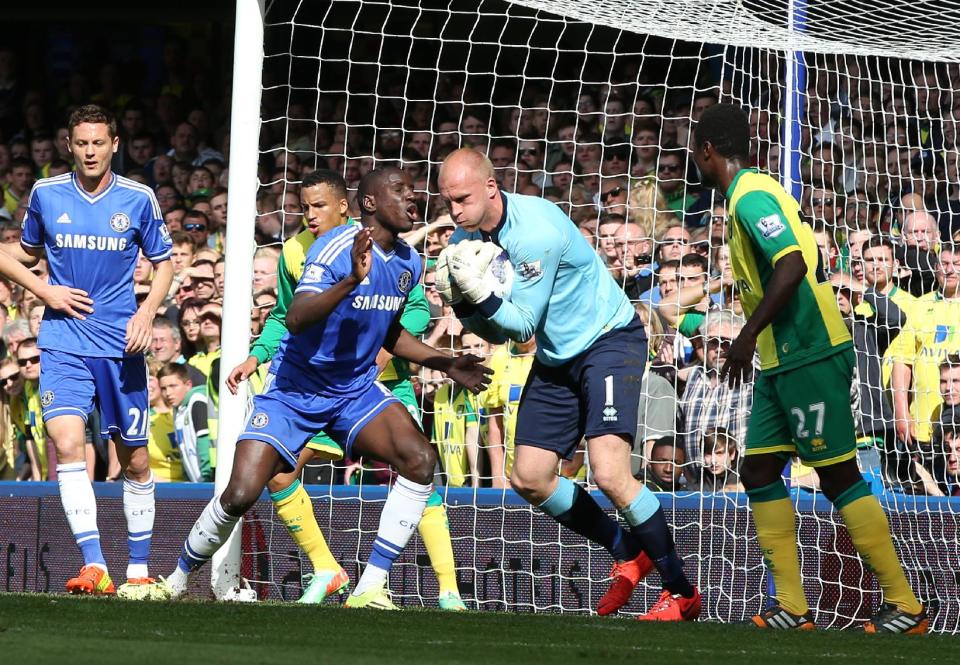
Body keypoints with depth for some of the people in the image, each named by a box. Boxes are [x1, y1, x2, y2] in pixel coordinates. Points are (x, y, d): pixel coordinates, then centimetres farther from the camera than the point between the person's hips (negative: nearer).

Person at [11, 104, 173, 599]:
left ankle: (138, 568, 21)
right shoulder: (46, 195, 3)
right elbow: (27, 253, 19)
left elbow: (163, 263, 9)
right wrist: (47, 290, -2)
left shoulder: (138, 199, 0)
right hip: (63, 340, 0)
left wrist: (147, 312, -9)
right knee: (66, 443, -20)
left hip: (120, 345, 0)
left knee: (135, 459, 6)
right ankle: (93, 565, -23)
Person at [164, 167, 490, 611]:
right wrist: (352, 280, -45)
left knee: (420, 459, -20)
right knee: (240, 495, -13)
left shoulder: (408, 263, 4)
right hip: (295, 390, -6)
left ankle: (370, 589, -16)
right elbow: (296, 319, -33)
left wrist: (446, 364, 15)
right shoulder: (337, 248, -19)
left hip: (357, 391, 6)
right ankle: (177, 580, 14)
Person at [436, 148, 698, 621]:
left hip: (609, 338, -8)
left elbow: (522, 324, -21)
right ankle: (628, 553, 23)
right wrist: (461, 302, -16)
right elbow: (496, 333, 2)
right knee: (529, 480, 3)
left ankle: (682, 594, -9)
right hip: (556, 358, 8)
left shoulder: (536, 231, -27)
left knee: (609, 474, -22)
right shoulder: (467, 240, -3)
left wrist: (479, 293, -35)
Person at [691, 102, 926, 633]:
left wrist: (748, 335, -22)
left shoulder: (751, 195, -13)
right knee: (758, 472, 8)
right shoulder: (750, 195, 16)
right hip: (782, 362, 10)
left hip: (810, 357, -10)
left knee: (839, 476, -8)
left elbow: (792, 265, -25)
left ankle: (905, 607, -5)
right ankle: (792, 610, 8)